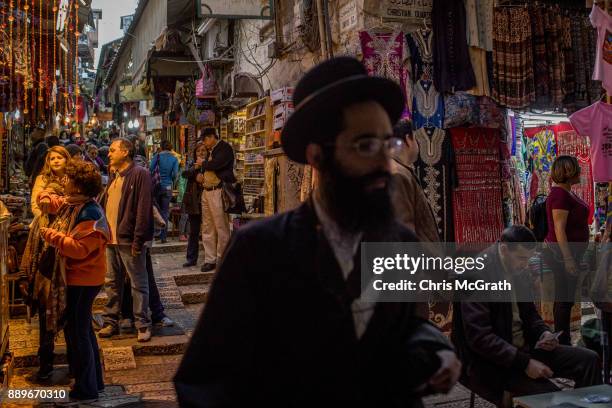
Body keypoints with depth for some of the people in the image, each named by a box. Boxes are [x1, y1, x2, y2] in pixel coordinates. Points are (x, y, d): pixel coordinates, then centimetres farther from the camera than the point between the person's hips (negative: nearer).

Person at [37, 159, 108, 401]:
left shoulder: (90, 214, -23)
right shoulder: (72, 203, 6)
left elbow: (80, 249, -29)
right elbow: (54, 203, 23)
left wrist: (53, 236, -22)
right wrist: (46, 199, 0)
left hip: (82, 281, -10)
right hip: (77, 278, 10)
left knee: (76, 332, 0)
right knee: (81, 329, 19)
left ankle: (86, 388, 13)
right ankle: (94, 380, 33)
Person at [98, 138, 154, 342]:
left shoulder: (139, 175, -11)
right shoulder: (114, 177, 17)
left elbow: (143, 209, -17)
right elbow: (103, 204, 20)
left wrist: (138, 240, -20)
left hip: (129, 240, -8)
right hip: (110, 240, 8)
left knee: (138, 284, 3)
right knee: (112, 283, 16)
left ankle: (143, 324, 12)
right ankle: (111, 321, 27)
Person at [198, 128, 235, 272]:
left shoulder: (225, 148, -5)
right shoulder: (210, 151, 22)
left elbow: (215, 164, -19)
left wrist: (203, 164, 1)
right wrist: (200, 173, 9)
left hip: (218, 191, -9)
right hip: (206, 191, 9)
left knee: (221, 227, -6)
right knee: (207, 228, 9)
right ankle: (210, 259, 14)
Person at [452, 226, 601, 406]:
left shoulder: (519, 272, 6)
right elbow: (479, 337, -24)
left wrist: (543, 332, -1)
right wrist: (525, 363, -25)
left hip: (523, 348, 8)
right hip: (488, 361, -8)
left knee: (589, 359, -2)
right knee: (548, 394, -25)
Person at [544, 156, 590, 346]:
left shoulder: (566, 193, 13)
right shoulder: (560, 194, -18)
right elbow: (559, 229, -23)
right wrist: (568, 258, -24)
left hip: (569, 252, 10)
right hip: (563, 253, -10)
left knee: (564, 299, 15)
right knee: (564, 299, -4)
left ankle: (563, 342, 24)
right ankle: (562, 344, 4)